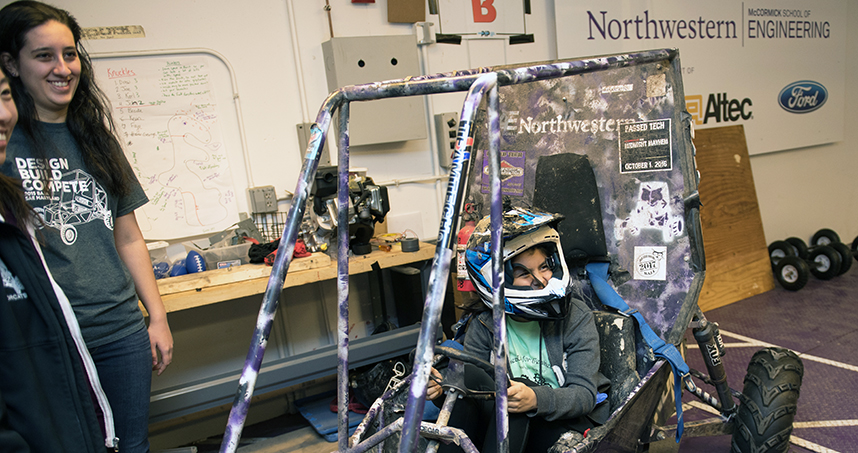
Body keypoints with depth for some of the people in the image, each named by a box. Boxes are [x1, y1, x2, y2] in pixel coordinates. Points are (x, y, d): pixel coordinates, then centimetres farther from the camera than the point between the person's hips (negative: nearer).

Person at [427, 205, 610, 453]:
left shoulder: (576, 317, -9)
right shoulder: (484, 327, -2)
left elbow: (584, 395, -17)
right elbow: (468, 390, -7)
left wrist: (535, 399, -38)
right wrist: (442, 391, -33)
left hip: (566, 423, -2)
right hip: (506, 424, 3)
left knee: (518, 389, -33)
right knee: (466, 371, -24)